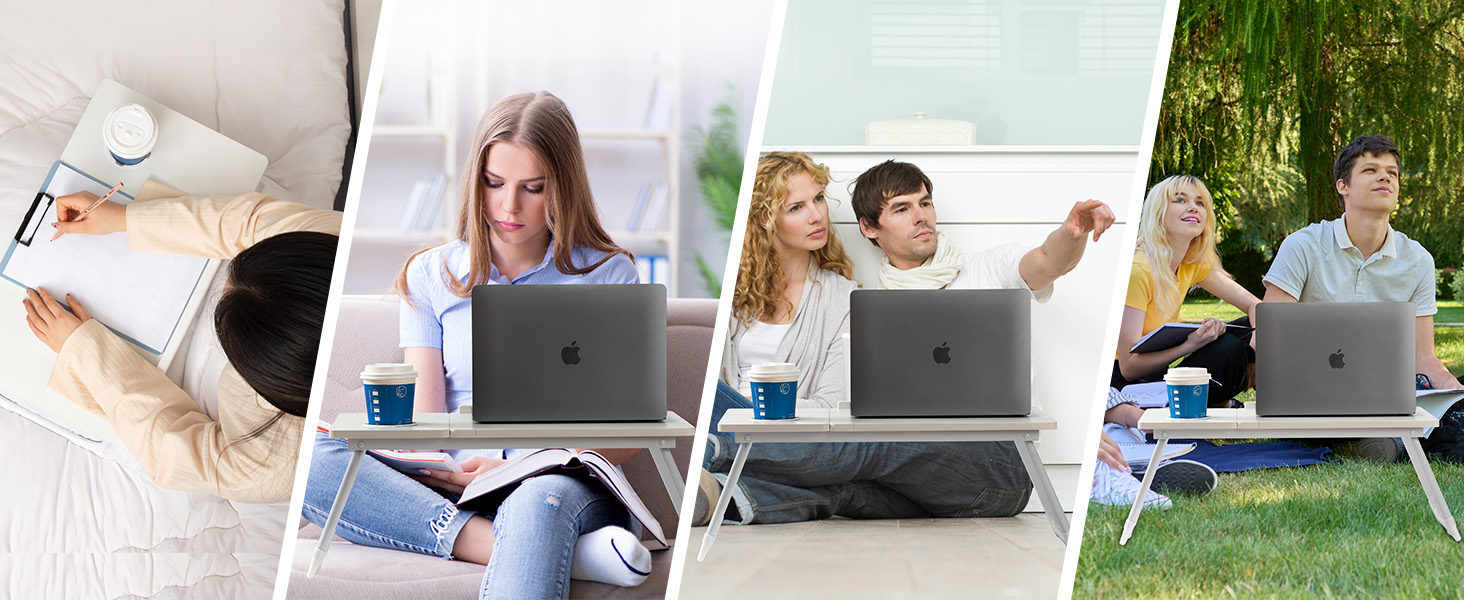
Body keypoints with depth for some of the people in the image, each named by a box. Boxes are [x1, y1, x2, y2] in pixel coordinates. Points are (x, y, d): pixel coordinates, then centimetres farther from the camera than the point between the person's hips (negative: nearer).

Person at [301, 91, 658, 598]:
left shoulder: (608, 275, 10)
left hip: (570, 485, -3)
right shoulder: (431, 275, 16)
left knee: (538, 501, -41)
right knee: (316, 461, -28)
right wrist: (445, 471, -19)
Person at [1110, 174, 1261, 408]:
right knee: (1227, 349, -23)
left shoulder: (1194, 264, 5)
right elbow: (1129, 366, -22)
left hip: (1156, 377, 9)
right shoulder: (1137, 270, -20)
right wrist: (1190, 344, -35)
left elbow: (1253, 305, 9)